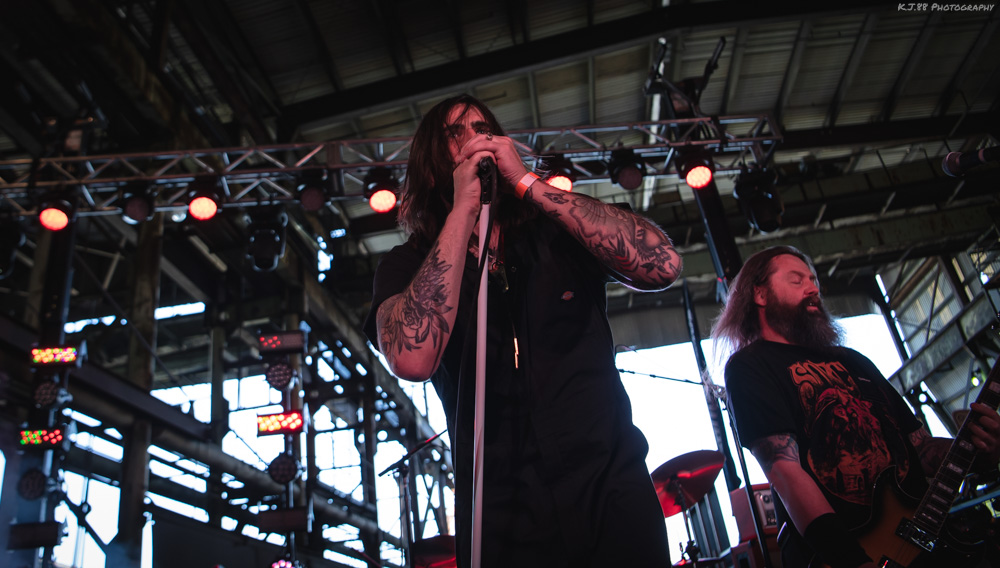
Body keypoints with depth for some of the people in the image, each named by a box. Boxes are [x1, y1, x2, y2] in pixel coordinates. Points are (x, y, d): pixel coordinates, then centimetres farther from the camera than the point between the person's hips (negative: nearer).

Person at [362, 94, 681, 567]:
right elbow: (413, 360, -22)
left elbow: (662, 265, -15)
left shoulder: (558, 231, 4)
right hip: (504, 524, -1)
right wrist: (463, 207, -17)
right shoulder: (406, 267, 0)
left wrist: (527, 183, -15)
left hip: (615, 497, 1)